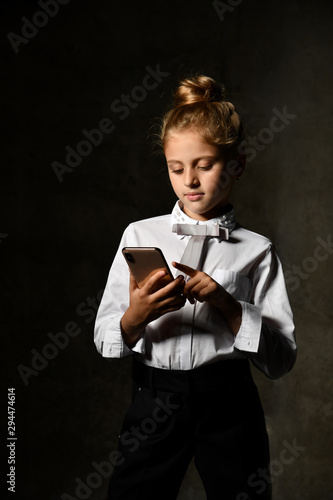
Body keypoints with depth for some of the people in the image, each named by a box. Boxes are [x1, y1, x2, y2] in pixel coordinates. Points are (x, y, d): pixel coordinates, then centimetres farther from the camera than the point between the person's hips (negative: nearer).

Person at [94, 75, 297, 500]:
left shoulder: (256, 251, -1)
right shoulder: (139, 235, 3)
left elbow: (281, 359, -5)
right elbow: (104, 340, 3)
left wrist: (228, 305, -18)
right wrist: (136, 317, -19)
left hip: (227, 405, -1)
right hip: (154, 400, 1)